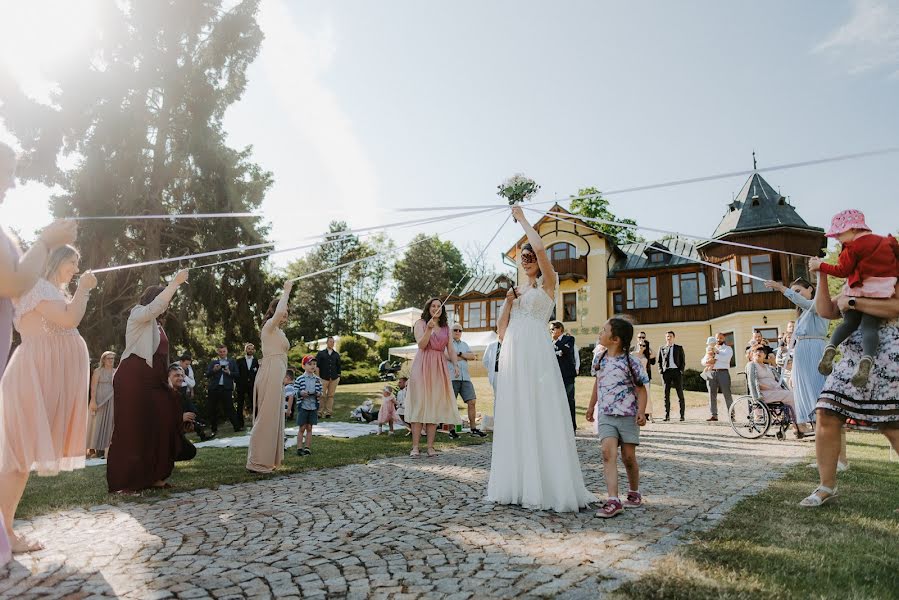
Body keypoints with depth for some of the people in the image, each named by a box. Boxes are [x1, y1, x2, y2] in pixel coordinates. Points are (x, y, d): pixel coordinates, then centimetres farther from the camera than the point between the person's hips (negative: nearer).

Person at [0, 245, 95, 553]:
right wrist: (83, 288, -9)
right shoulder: (38, 286, -10)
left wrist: (81, 292, 15)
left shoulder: (52, 290, 22)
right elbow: (70, 319, -22)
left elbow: (66, 324, 21)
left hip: (45, 378, 10)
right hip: (35, 376, -10)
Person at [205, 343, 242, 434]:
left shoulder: (232, 361, 10)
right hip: (214, 388, 2)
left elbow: (237, 374, 4)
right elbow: (207, 375, 3)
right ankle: (214, 429, 18)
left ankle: (237, 427, -1)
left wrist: (229, 372, -13)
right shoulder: (213, 361, 11)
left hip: (227, 388, -2)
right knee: (213, 409, 7)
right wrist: (214, 370, -15)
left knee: (229, 408, -4)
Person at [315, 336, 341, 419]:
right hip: (324, 378, -3)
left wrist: (338, 376, 9)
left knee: (331, 395, 4)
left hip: (334, 378, 3)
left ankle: (328, 412, 9)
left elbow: (338, 366, 16)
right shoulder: (321, 353, 4)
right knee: (322, 396, -3)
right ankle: (320, 412, 4)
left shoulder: (336, 354, 12)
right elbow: (317, 365, 2)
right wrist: (318, 377, -3)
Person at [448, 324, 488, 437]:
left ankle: (473, 429, 3)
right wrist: (467, 356, -3)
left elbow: (473, 356, 7)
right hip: (452, 378, -5)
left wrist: (459, 354, -3)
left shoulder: (465, 345, 23)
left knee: (472, 402, -2)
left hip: (465, 378, 5)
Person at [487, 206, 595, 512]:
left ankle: (549, 487, -3)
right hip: (512, 356, 6)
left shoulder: (548, 283, 6)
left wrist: (522, 219, -1)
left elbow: (540, 248, -14)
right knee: (515, 418, 5)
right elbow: (501, 331, 18)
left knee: (541, 417, -8)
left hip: (536, 354, -6)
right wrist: (508, 303, 4)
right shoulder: (517, 290, 22)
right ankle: (517, 485, 10)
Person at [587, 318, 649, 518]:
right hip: (605, 415, 3)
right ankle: (613, 501, -17)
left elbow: (641, 389, -5)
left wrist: (641, 411, -18)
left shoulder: (631, 363, -8)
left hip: (628, 415, -3)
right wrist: (591, 406, 26)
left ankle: (634, 493, 30)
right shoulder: (600, 359, 7)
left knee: (628, 456, 4)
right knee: (608, 452, -13)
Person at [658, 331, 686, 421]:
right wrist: (660, 370, 1)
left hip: (676, 371, -2)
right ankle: (667, 415, 5)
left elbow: (683, 360, 6)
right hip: (666, 372, 2)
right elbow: (659, 361, 16)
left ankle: (682, 415, 5)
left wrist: (681, 371, -5)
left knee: (680, 393, 0)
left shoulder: (679, 348, 10)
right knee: (666, 394, 1)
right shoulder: (662, 349, 14)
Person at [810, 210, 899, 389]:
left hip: (858, 289, -3)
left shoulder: (853, 247, -2)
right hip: (882, 291, 3)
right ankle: (867, 359, -30)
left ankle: (830, 347, -15)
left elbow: (842, 271, -4)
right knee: (870, 326, -4)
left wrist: (820, 265, 4)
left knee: (849, 322, 11)